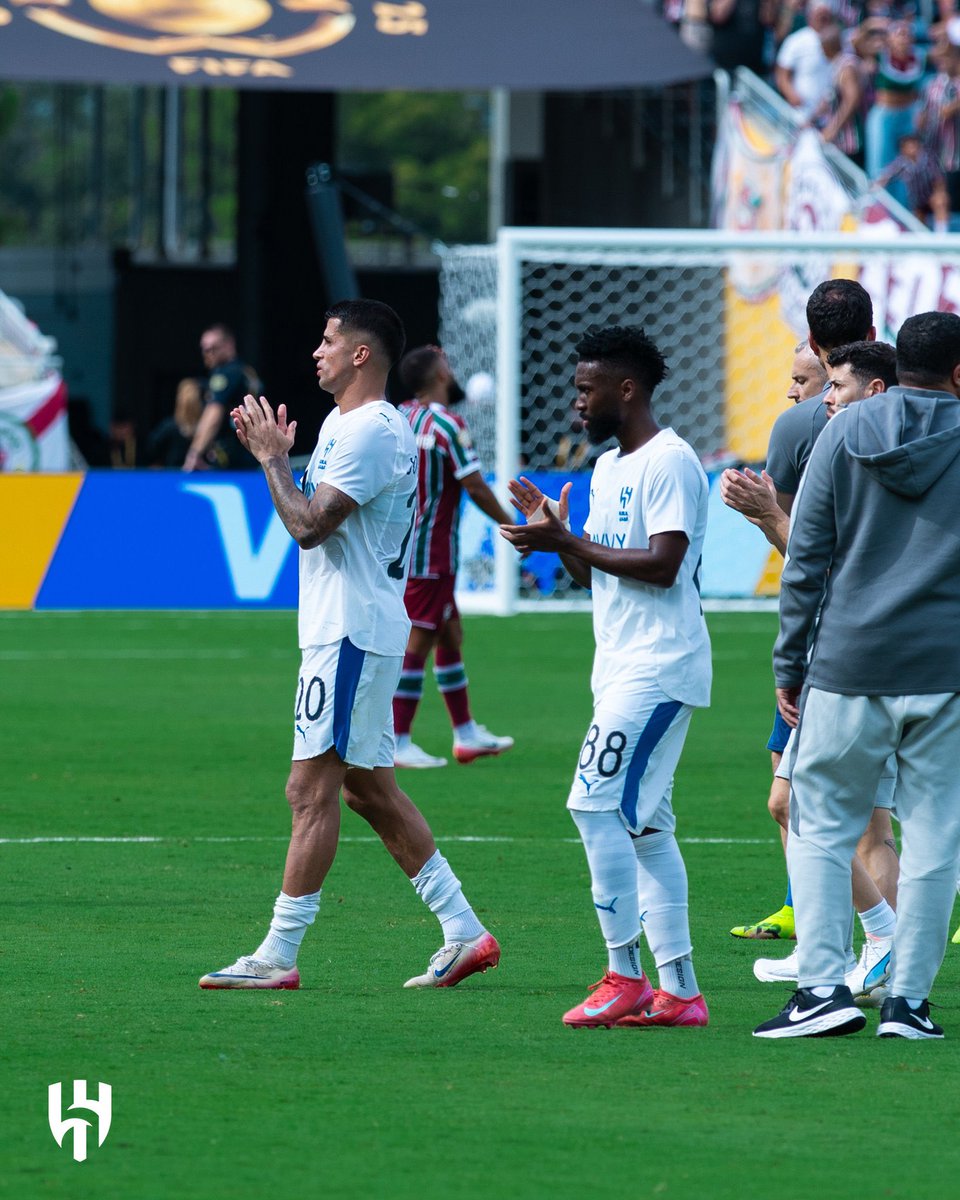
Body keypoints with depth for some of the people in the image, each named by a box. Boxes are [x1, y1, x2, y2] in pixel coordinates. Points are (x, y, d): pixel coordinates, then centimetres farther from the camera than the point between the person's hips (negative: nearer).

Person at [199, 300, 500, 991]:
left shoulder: (371, 431, -16)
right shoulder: (342, 424, 17)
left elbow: (309, 525, -22)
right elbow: (316, 516, 24)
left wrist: (273, 456, -10)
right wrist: (276, 453, 16)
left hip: (352, 634, -11)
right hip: (345, 629, 11)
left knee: (312, 790, -9)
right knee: (369, 788, 13)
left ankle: (279, 953, -9)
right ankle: (463, 931, 13)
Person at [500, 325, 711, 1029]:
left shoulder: (669, 462, -12)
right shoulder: (608, 467, 19)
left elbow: (662, 565, -21)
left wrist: (567, 542, -17)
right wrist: (556, 533, 4)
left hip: (660, 667, -10)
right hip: (624, 670, 10)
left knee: (598, 805, -15)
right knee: (644, 825, 8)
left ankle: (624, 976, -12)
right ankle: (678, 991, 8)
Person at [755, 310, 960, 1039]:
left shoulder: (842, 435, 4)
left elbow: (807, 561, 2)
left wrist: (789, 664, 7)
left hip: (848, 662, 1)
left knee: (822, 826, 8)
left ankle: (823, 985, -5)